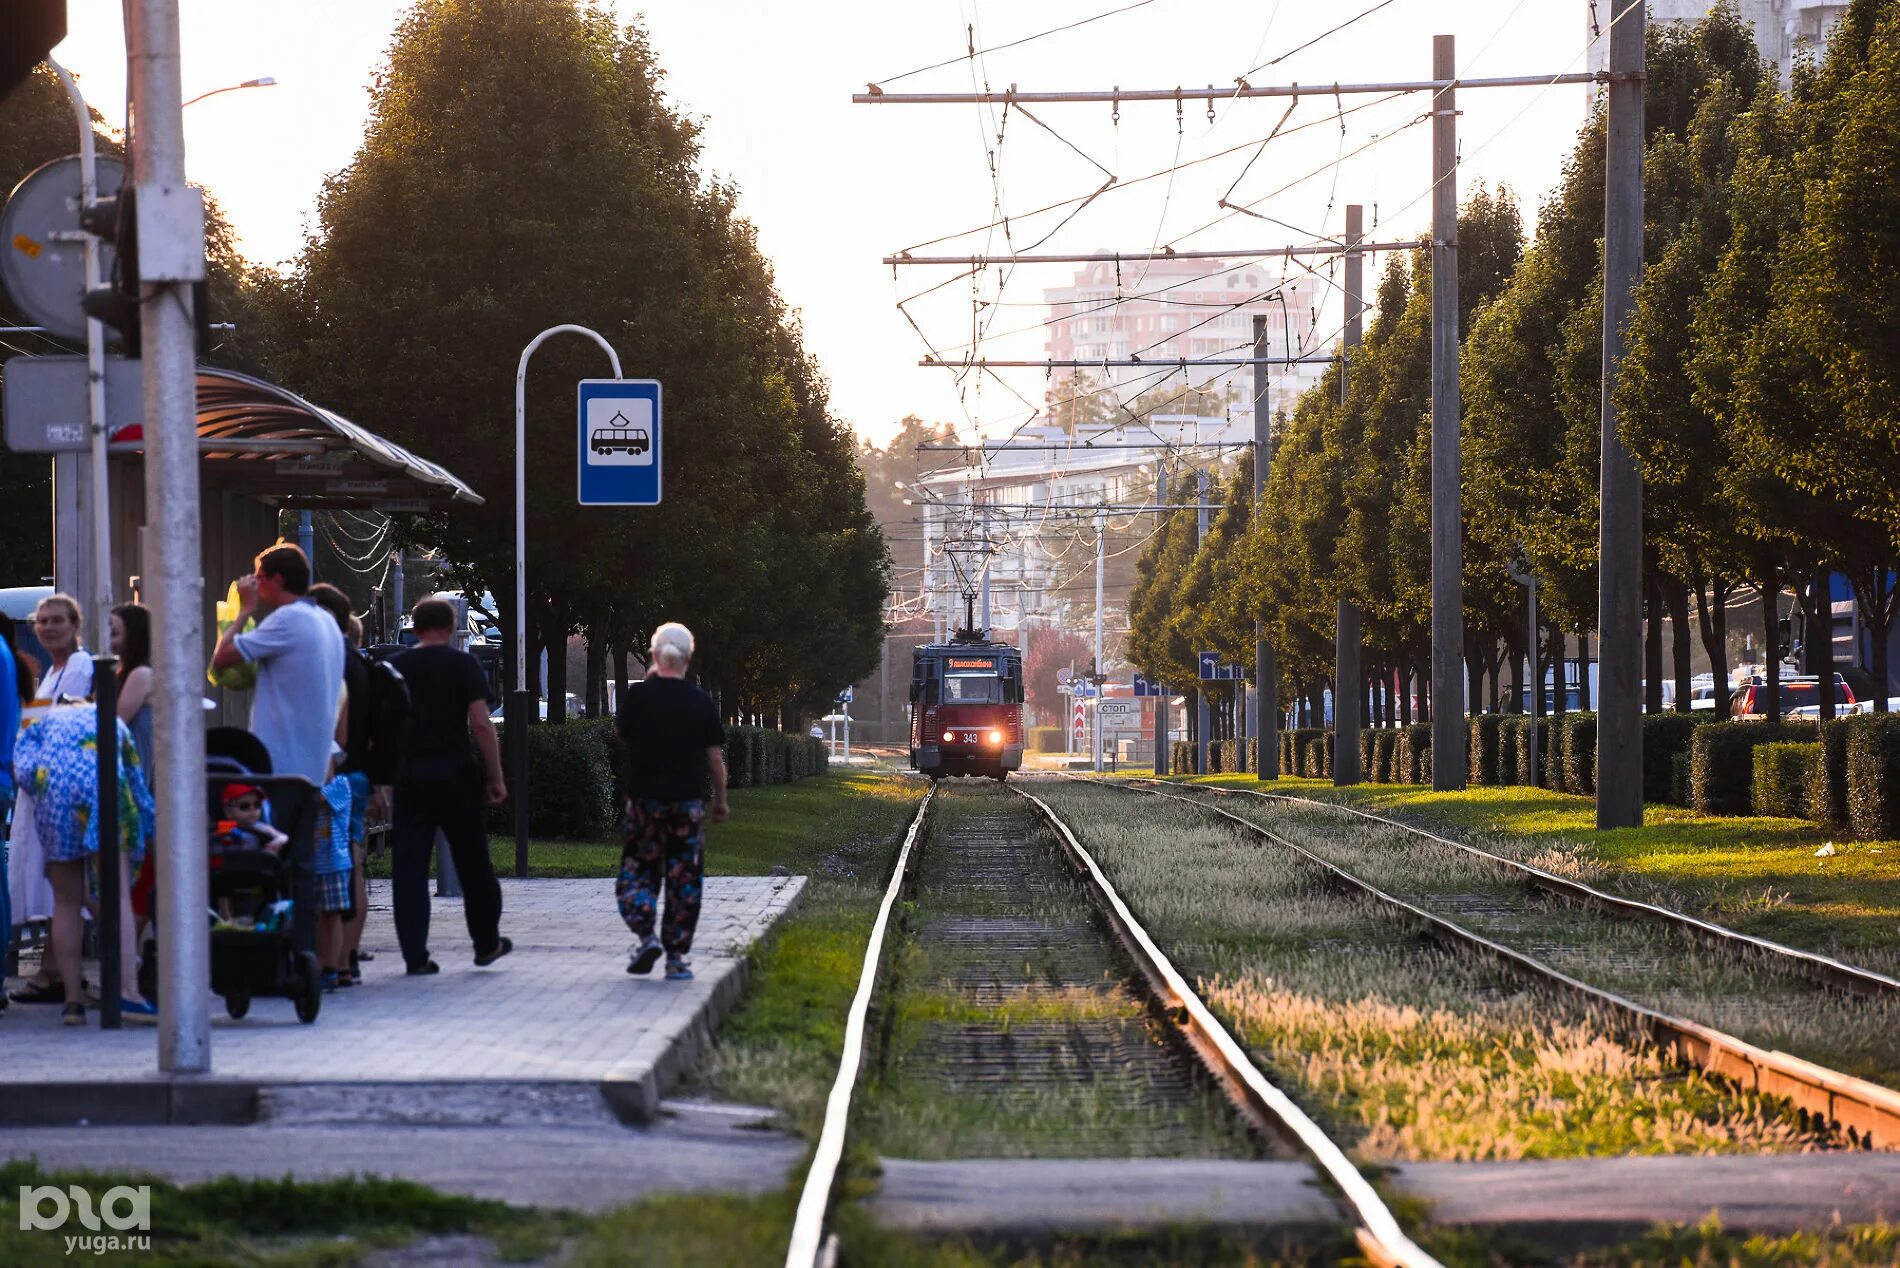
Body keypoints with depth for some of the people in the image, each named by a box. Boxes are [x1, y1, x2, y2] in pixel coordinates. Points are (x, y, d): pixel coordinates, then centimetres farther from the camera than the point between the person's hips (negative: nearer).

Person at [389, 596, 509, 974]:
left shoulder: (394, 667, 6)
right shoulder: (463, 664, -2)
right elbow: (480, 723, -9)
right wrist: (495, 777, -3)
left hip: (407, 774, 2)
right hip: (455, 772, -2)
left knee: (408, 868, 2)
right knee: (473, 863, 11)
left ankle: (415, 955, -3)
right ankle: (487, 944, 22)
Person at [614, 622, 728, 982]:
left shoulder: (638, 695, -7)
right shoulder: (701, 702, -3)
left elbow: (620, 730, 11)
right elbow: (715, 756, 1)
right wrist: (721, 800, 12)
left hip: (644, 799, -1)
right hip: (688, 801, 1)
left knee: (638, 871, 11)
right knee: (684, 878, 6)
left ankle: (645, 935, -11)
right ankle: (676, 957, 5)